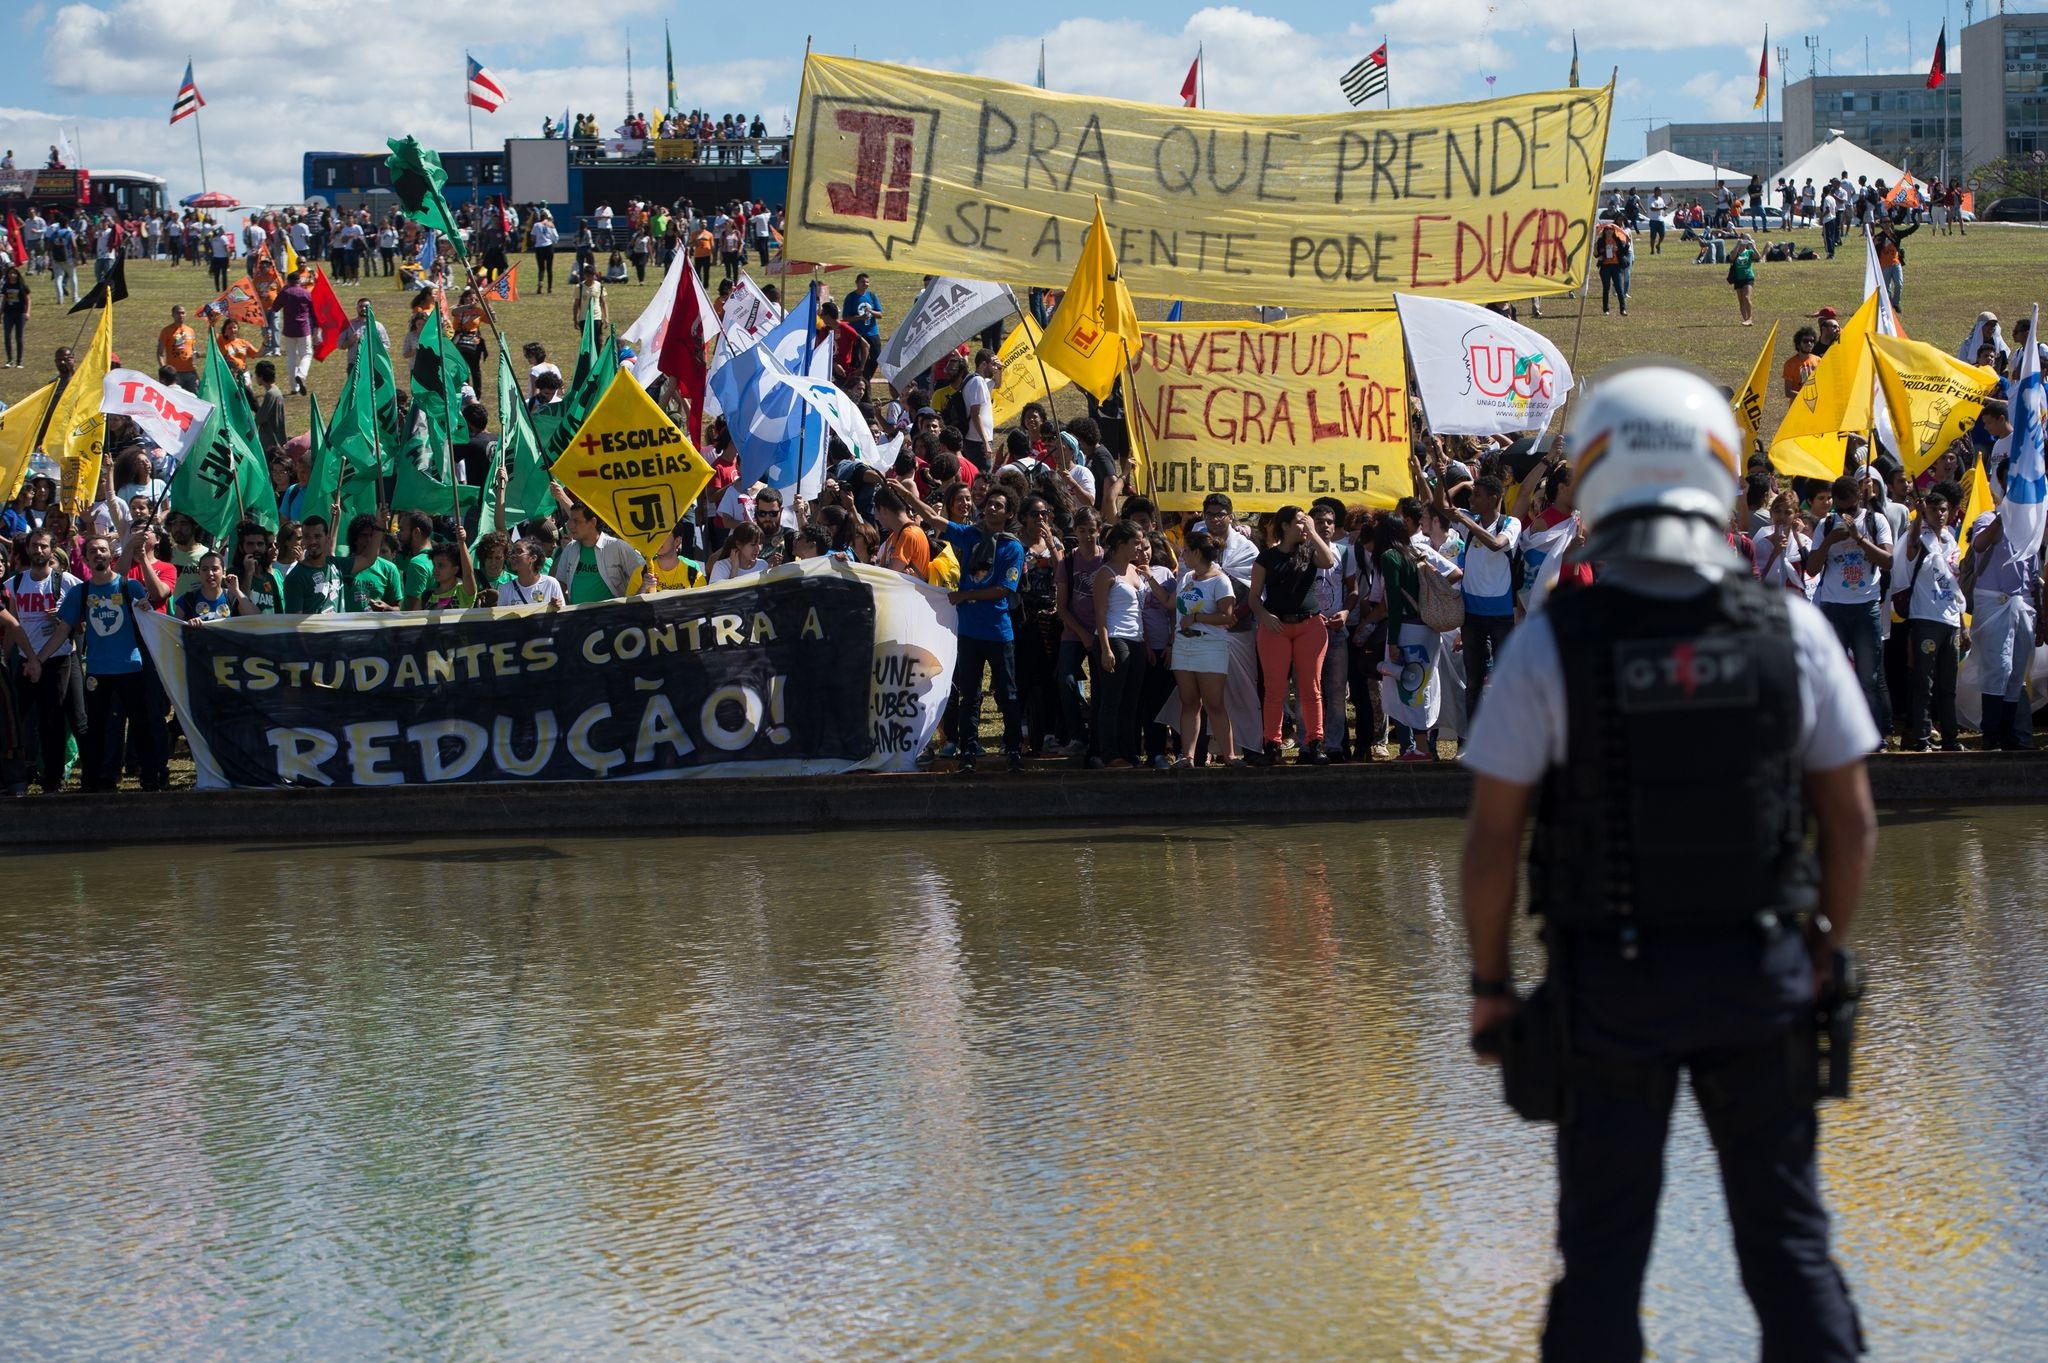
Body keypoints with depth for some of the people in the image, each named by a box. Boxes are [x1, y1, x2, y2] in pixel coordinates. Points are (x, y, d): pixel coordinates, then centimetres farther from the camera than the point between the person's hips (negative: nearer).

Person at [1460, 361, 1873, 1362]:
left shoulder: (1551, 644, -15)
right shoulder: (1791, 631, -8)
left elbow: (1490, 836, -11)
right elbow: (1851, 818, -2)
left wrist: (1489, 985, 3)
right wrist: (1823, 952, 13)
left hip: (1610, 985, -2)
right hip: (1757, 977, 2)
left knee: (1604, 1251, 8)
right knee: (1786, 1237, 12)